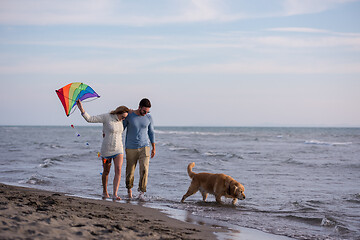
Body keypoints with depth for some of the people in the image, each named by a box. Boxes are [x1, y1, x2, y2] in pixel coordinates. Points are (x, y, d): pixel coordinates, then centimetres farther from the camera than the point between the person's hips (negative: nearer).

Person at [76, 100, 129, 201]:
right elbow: (89, 119, -15)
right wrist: (81, 109, -23)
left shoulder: (120, 120, 3)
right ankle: (105, 191, 34)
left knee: (118, 170, -14)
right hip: (106, 149, -4)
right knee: (106, 171, 11)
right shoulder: (106, 117, -13)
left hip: (118, 149, 4)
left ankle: (115, 194, -17)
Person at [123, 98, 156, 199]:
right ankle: (129, 188, 31)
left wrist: (154, 148, 11)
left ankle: (141, 191, -6)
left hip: (144, 147, 1)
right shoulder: (129, 116, -8)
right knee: (130, 171, 6)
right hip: (131, 148, -1)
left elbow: (151, 132, 11)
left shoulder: (148, 117, 0)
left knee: (144, 169, -13)